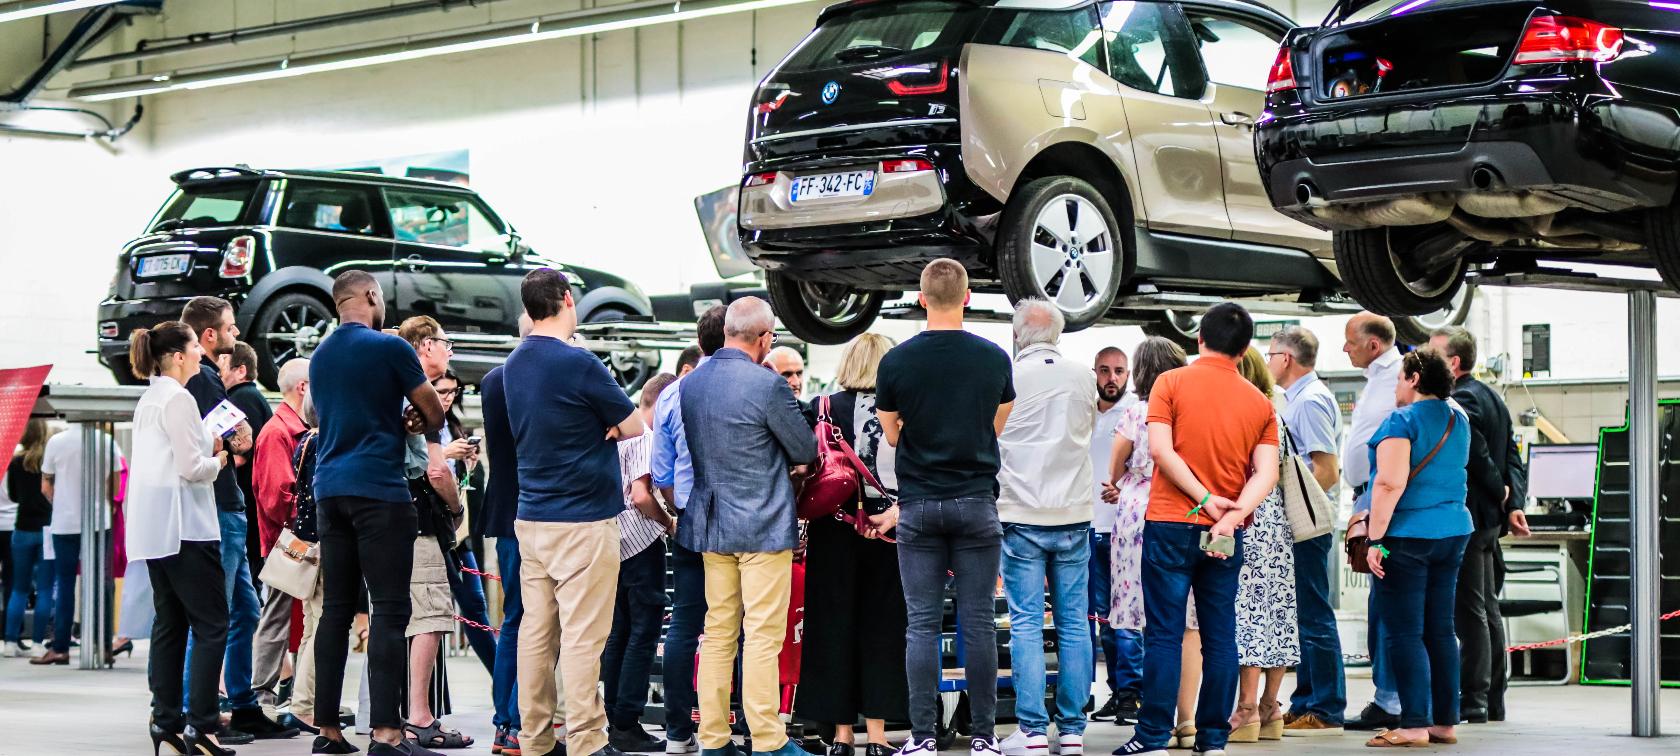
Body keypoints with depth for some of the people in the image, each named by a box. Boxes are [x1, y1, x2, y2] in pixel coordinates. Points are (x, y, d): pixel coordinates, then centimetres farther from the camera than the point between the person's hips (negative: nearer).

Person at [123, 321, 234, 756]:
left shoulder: (149, 400, 16)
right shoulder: (178, 399, -13)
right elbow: (190, 468, -18)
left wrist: (207, 448, 12)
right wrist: (216, 462, 1)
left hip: (153, 527, 10)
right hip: (183, 524, -10)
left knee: (170, 622, 11)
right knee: (211, 625, -7)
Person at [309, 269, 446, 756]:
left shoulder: (320, 356, 15)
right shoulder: (390, 348, -6)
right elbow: (434, 416, 0)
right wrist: (415, 423, 19)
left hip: (330, 489, 7)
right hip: (378, 488, -7)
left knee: (336, 608, 8)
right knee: (389, 609, -8)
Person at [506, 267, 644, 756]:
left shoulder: (514, 366, 10)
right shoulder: (578, 364, -14)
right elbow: (633, 426, -5)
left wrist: (596, 427, 5)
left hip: (531, 515, 7)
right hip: (583, 520, -7)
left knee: (536, 631, 8)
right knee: (583, 636, -5)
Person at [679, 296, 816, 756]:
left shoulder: (690, 383, 5)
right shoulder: (767, 386, -16)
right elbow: (807, 452, -7)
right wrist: (789, 461, 17)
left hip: (711, 525, 6)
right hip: (764, 526, -6)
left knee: (718, 633, 10)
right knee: (763, 636, -3)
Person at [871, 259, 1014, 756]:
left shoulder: (896, 361, -4)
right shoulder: (995, 359, -1)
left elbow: (891, 435, 6)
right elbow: (997, 430, 9)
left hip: (919, 505, 0)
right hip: (977, 503, 0)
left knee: (922, 625, 3)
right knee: (978, 622, 3)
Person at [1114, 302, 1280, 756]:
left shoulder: (1172, 383, -3)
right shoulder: (1259, 402, 7)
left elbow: (1160, 449, -13)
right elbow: (1267, 473, -4)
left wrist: (1205, 498, -11)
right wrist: (1233, 514, -14)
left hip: (1172, 524, -3)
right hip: (1226, 534, 3)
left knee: (1164, 633, -1)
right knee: (1220, 635, 7)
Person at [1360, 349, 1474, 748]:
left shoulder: (1402, 421, -12)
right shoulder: (1458, 419, 11)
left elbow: (1390, 483, -20)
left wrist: (1375, 540, -19)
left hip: (1407, 536, -8)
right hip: (1453, 532, 8)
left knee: (1405, 633, -5)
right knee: (1440, 630, 11)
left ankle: (1415, 725, -8)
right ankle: (1446, 721, 12)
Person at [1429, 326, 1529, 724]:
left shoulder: (1461, 401, -15)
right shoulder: (1490, 397, 16)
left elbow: (1478, 455, -22)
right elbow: (1512, 456, 15)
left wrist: (1499, 493, -8)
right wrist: (1513, 504, 8)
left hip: (1464, 519, -10)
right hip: (1487, 519, 10)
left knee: (1470, 612, -8)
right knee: (1487, 610, 14)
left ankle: (1473, 703, -7)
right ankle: (1492, 702, 19)